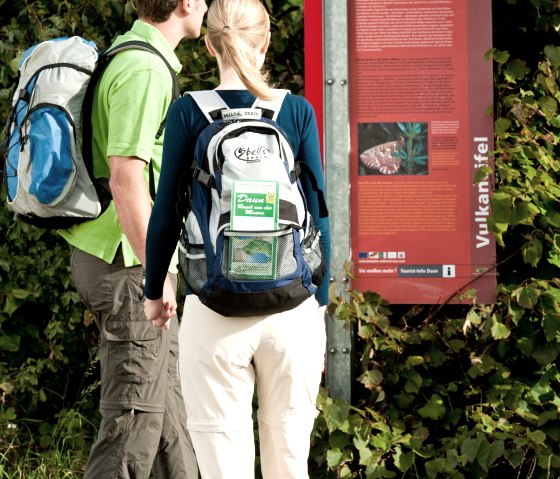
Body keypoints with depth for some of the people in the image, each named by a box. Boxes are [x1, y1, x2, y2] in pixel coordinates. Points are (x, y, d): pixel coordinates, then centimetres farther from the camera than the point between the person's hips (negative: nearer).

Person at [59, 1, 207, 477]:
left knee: (168, 398, 17)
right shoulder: (144, 71, -18)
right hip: (128, 261, -10)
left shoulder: (127, 58, 14)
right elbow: (125, 178, -25)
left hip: (109, 255, 10)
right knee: (136, 410, -5)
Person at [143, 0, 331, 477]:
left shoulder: (189, 113, -3)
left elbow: (166, 213, 0)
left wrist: (155, 291, 15)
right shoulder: (298, 111, 0)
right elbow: (317, 217, 3)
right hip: (291, 308, 1)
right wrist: (321, 304, 13)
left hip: (214, 312, -1)